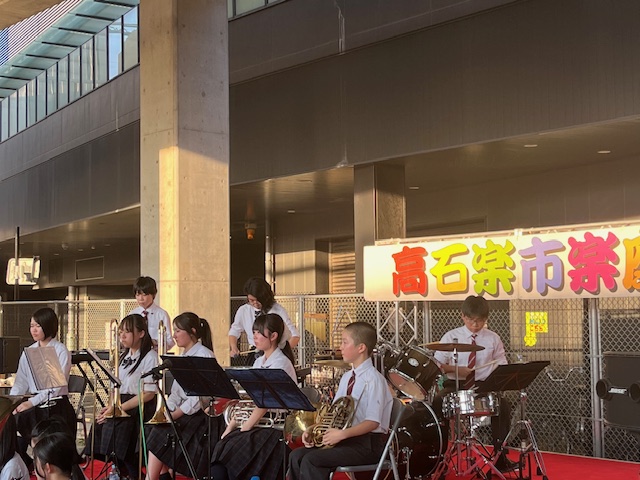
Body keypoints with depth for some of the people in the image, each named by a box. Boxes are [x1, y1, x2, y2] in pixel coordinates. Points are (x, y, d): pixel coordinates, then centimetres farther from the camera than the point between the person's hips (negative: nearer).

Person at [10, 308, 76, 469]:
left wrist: (31, 402, -25)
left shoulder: (61, 351, -5)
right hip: (34, 406, 4)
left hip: (56, 407, -4)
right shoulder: (28, 352, 14)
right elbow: (20, 382, 6)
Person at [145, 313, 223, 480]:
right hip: (183, 412, 8)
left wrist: (175, 415, -19)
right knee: (154, 429, -13)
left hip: (200, 415, -8)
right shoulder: (183, 357, 16)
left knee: (160, 433, -21)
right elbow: (176, 393, 13)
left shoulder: (205, 356, -11)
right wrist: (167, 412, -5)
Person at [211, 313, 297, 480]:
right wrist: (230, 428, 2)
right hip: (254, 424, 7)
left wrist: (245, 428, -19)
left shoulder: (281, 363, -10)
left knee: (230, 453, -22)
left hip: (273, 428, -7)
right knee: (219, 452, -15)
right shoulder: (258, 362, 15)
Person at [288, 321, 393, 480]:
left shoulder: (374, 379, -14)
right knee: (297, 455, -5)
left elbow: (373, 422, -20)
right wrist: (313, 430, -3)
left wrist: (342, 434, -29)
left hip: (368, 444, -8)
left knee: (311, 460, -21)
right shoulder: (347, 378, 13)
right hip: (347, 438, 8)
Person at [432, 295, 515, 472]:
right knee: (437, 403, -29)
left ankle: (499, 456, -9)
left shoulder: (493, 339, 6)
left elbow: (501, 366, 8)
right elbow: (437, 364, -4)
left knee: (503, 405, -25)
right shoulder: (451, 337, 0)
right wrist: (456, 369, -20)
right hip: (455, 385, -1)